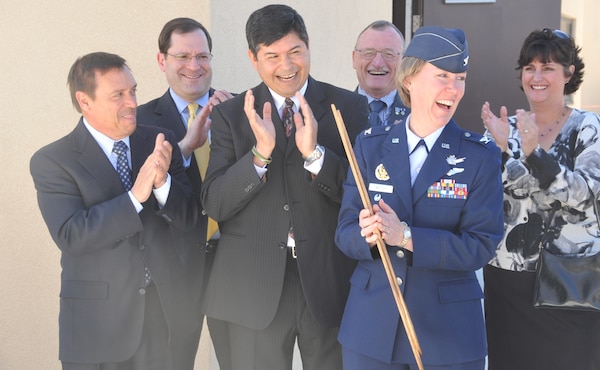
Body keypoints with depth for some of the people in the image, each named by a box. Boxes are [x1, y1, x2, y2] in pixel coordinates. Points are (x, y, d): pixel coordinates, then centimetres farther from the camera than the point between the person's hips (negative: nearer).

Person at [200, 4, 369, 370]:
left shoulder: (349, 107, -1)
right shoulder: (231, 114, 2)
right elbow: (214, 204, -4)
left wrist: (314, 153, -21)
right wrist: (260, 152, -19)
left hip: (329, 282, 0)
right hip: (255, 287, 1)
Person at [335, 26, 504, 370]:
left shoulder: (481, 155, -4)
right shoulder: (370, 144, 2)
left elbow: (481, 245, -12)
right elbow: (345, 232, 1)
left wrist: (406, 236, -23)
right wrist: (368, 234, -22)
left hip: (449, 328, -2)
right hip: (370, 322, 2)